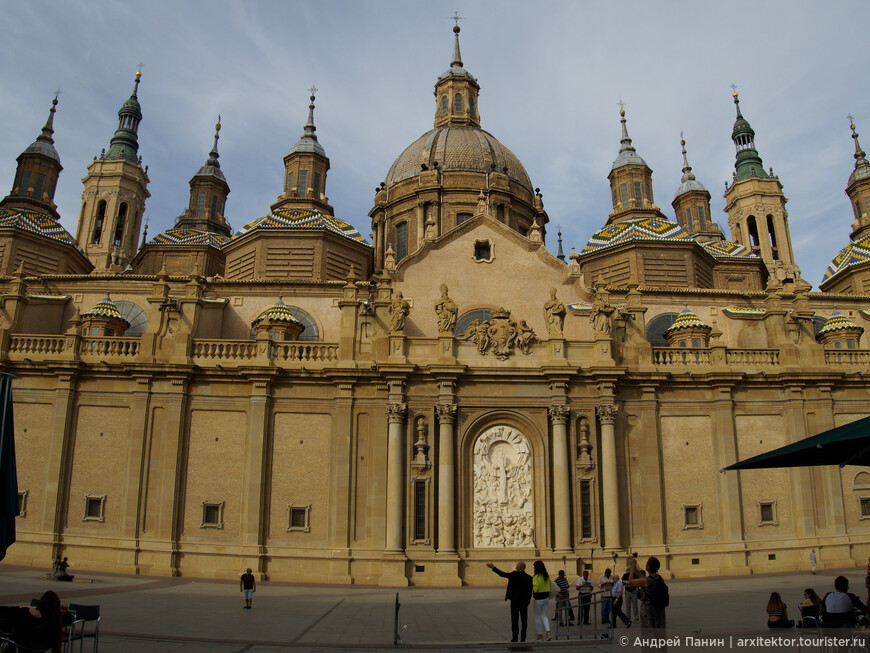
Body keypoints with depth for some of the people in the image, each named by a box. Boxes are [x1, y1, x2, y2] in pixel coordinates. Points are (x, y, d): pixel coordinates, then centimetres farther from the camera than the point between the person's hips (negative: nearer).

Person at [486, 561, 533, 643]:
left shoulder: (515, 574, -11)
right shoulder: (529, 578, 2)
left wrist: (493, 567, -1)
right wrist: (528, 601, 11)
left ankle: (515, 637, 4)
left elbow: (503, 574, -9)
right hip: (525, 601, 4)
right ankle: (523, 638, 9)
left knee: (514, 619, 3)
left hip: (515, 600, -4)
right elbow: (530, 591, 4)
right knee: (524, 619, 8)